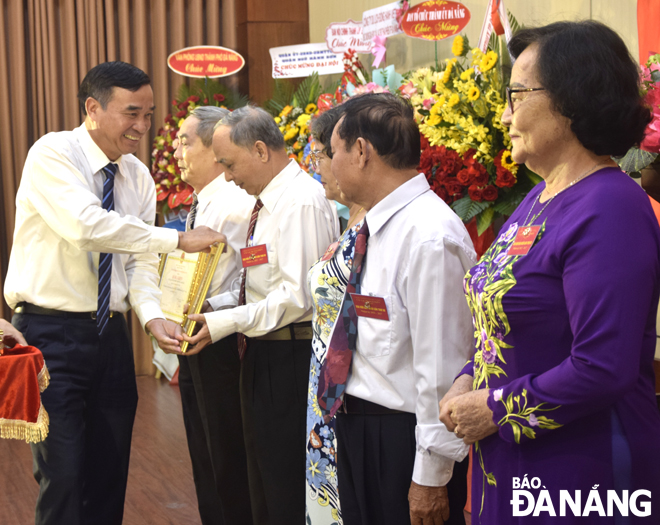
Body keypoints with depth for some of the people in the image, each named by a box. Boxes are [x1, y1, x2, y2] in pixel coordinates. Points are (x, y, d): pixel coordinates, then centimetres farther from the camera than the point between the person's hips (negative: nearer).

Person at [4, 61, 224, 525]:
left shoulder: (139, 176, 8)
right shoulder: (52, 154, -12)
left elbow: (140, 262, 5)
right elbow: (87, 225, -28)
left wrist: (152, 316, -14)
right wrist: (178, 239, -26)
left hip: (110, 334, 6)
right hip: (51, 333, -6)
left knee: (110, 476, 12)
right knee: (64, 477, -6)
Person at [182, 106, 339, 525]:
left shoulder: (302, 202, -18)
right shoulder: (270, 202, 12)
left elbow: (297, 297, -24)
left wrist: (223, 324, -21)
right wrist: (209, 305, 6)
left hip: (290, 359, -10)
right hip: (263, 355, 10)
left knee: (288, 490, -1)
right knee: (263, 478, 20)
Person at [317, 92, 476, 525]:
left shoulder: (430, 237, -23)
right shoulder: (379, 226, 8)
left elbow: (440, 364, -23)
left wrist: (431, 477, -20)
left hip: (402, 438, -9)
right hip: (358, 426, 9)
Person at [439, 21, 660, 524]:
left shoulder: (609, 210, -20)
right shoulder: (539, 198, 10)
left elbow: (603, 368, -25)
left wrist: (495, 410, -15)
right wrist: (469, 382, 1)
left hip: (580, 474, -8)